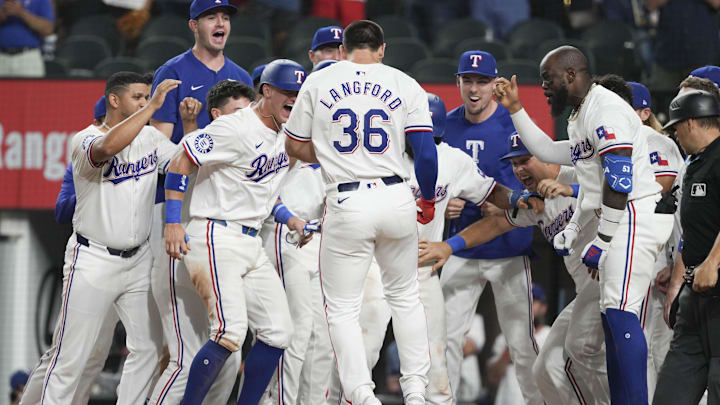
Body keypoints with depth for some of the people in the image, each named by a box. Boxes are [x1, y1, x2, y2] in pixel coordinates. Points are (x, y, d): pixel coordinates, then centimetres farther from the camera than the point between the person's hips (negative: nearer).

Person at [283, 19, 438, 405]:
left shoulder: (318, 82, 4)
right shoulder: (404, 84, 3)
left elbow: (294, 147, 11)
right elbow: (426, 153, -3)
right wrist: (428, 201, 11)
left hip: (346, 205, -1)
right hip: (396, 198, 2)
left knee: (342, 308, 6)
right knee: (405, 296, 21)